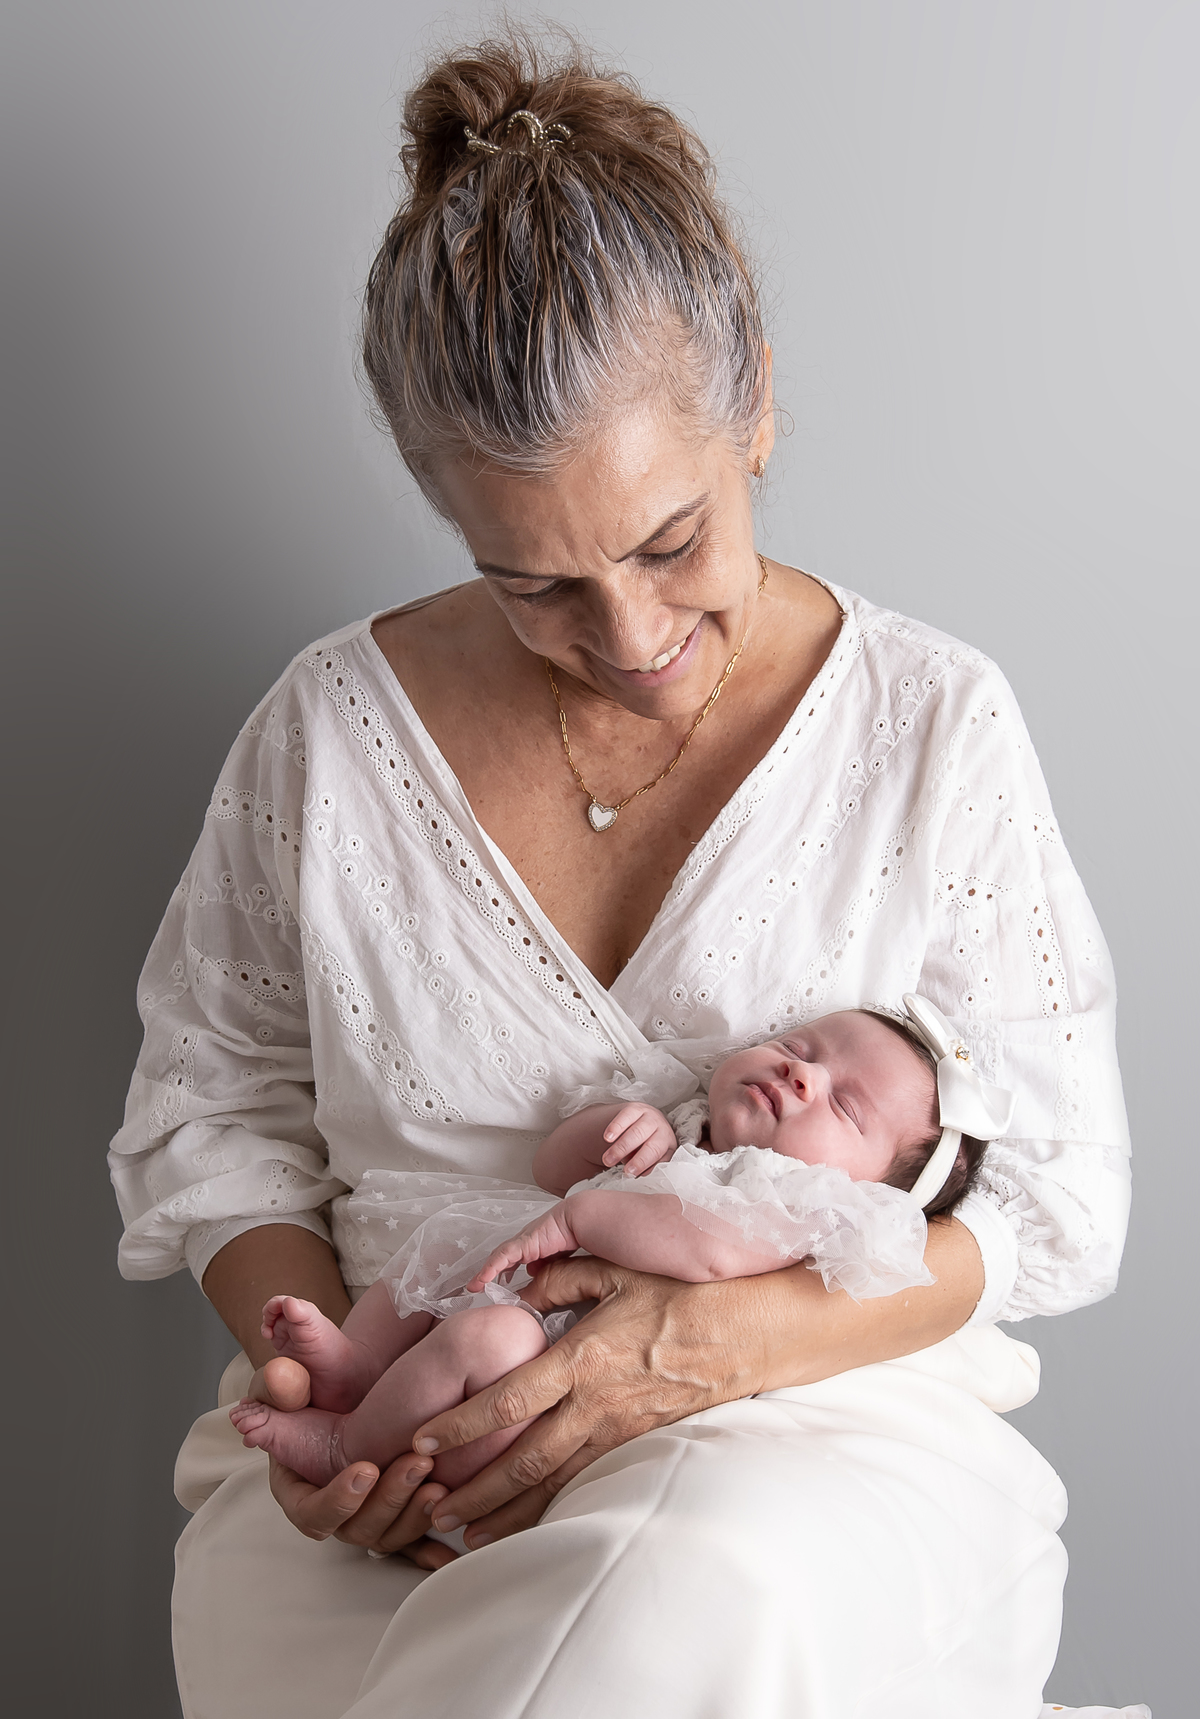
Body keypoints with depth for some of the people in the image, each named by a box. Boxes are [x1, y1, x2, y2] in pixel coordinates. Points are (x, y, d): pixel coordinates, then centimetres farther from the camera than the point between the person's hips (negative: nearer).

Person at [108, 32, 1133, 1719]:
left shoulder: (932, 726, -3)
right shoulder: (330, 730, 1)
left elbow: (1055, 1192, -1)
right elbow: (211, 1108, 10)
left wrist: (708, 1342, -17)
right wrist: (318, 1370, -10)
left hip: (816, 1435, 0)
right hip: (396, 1469, 1)